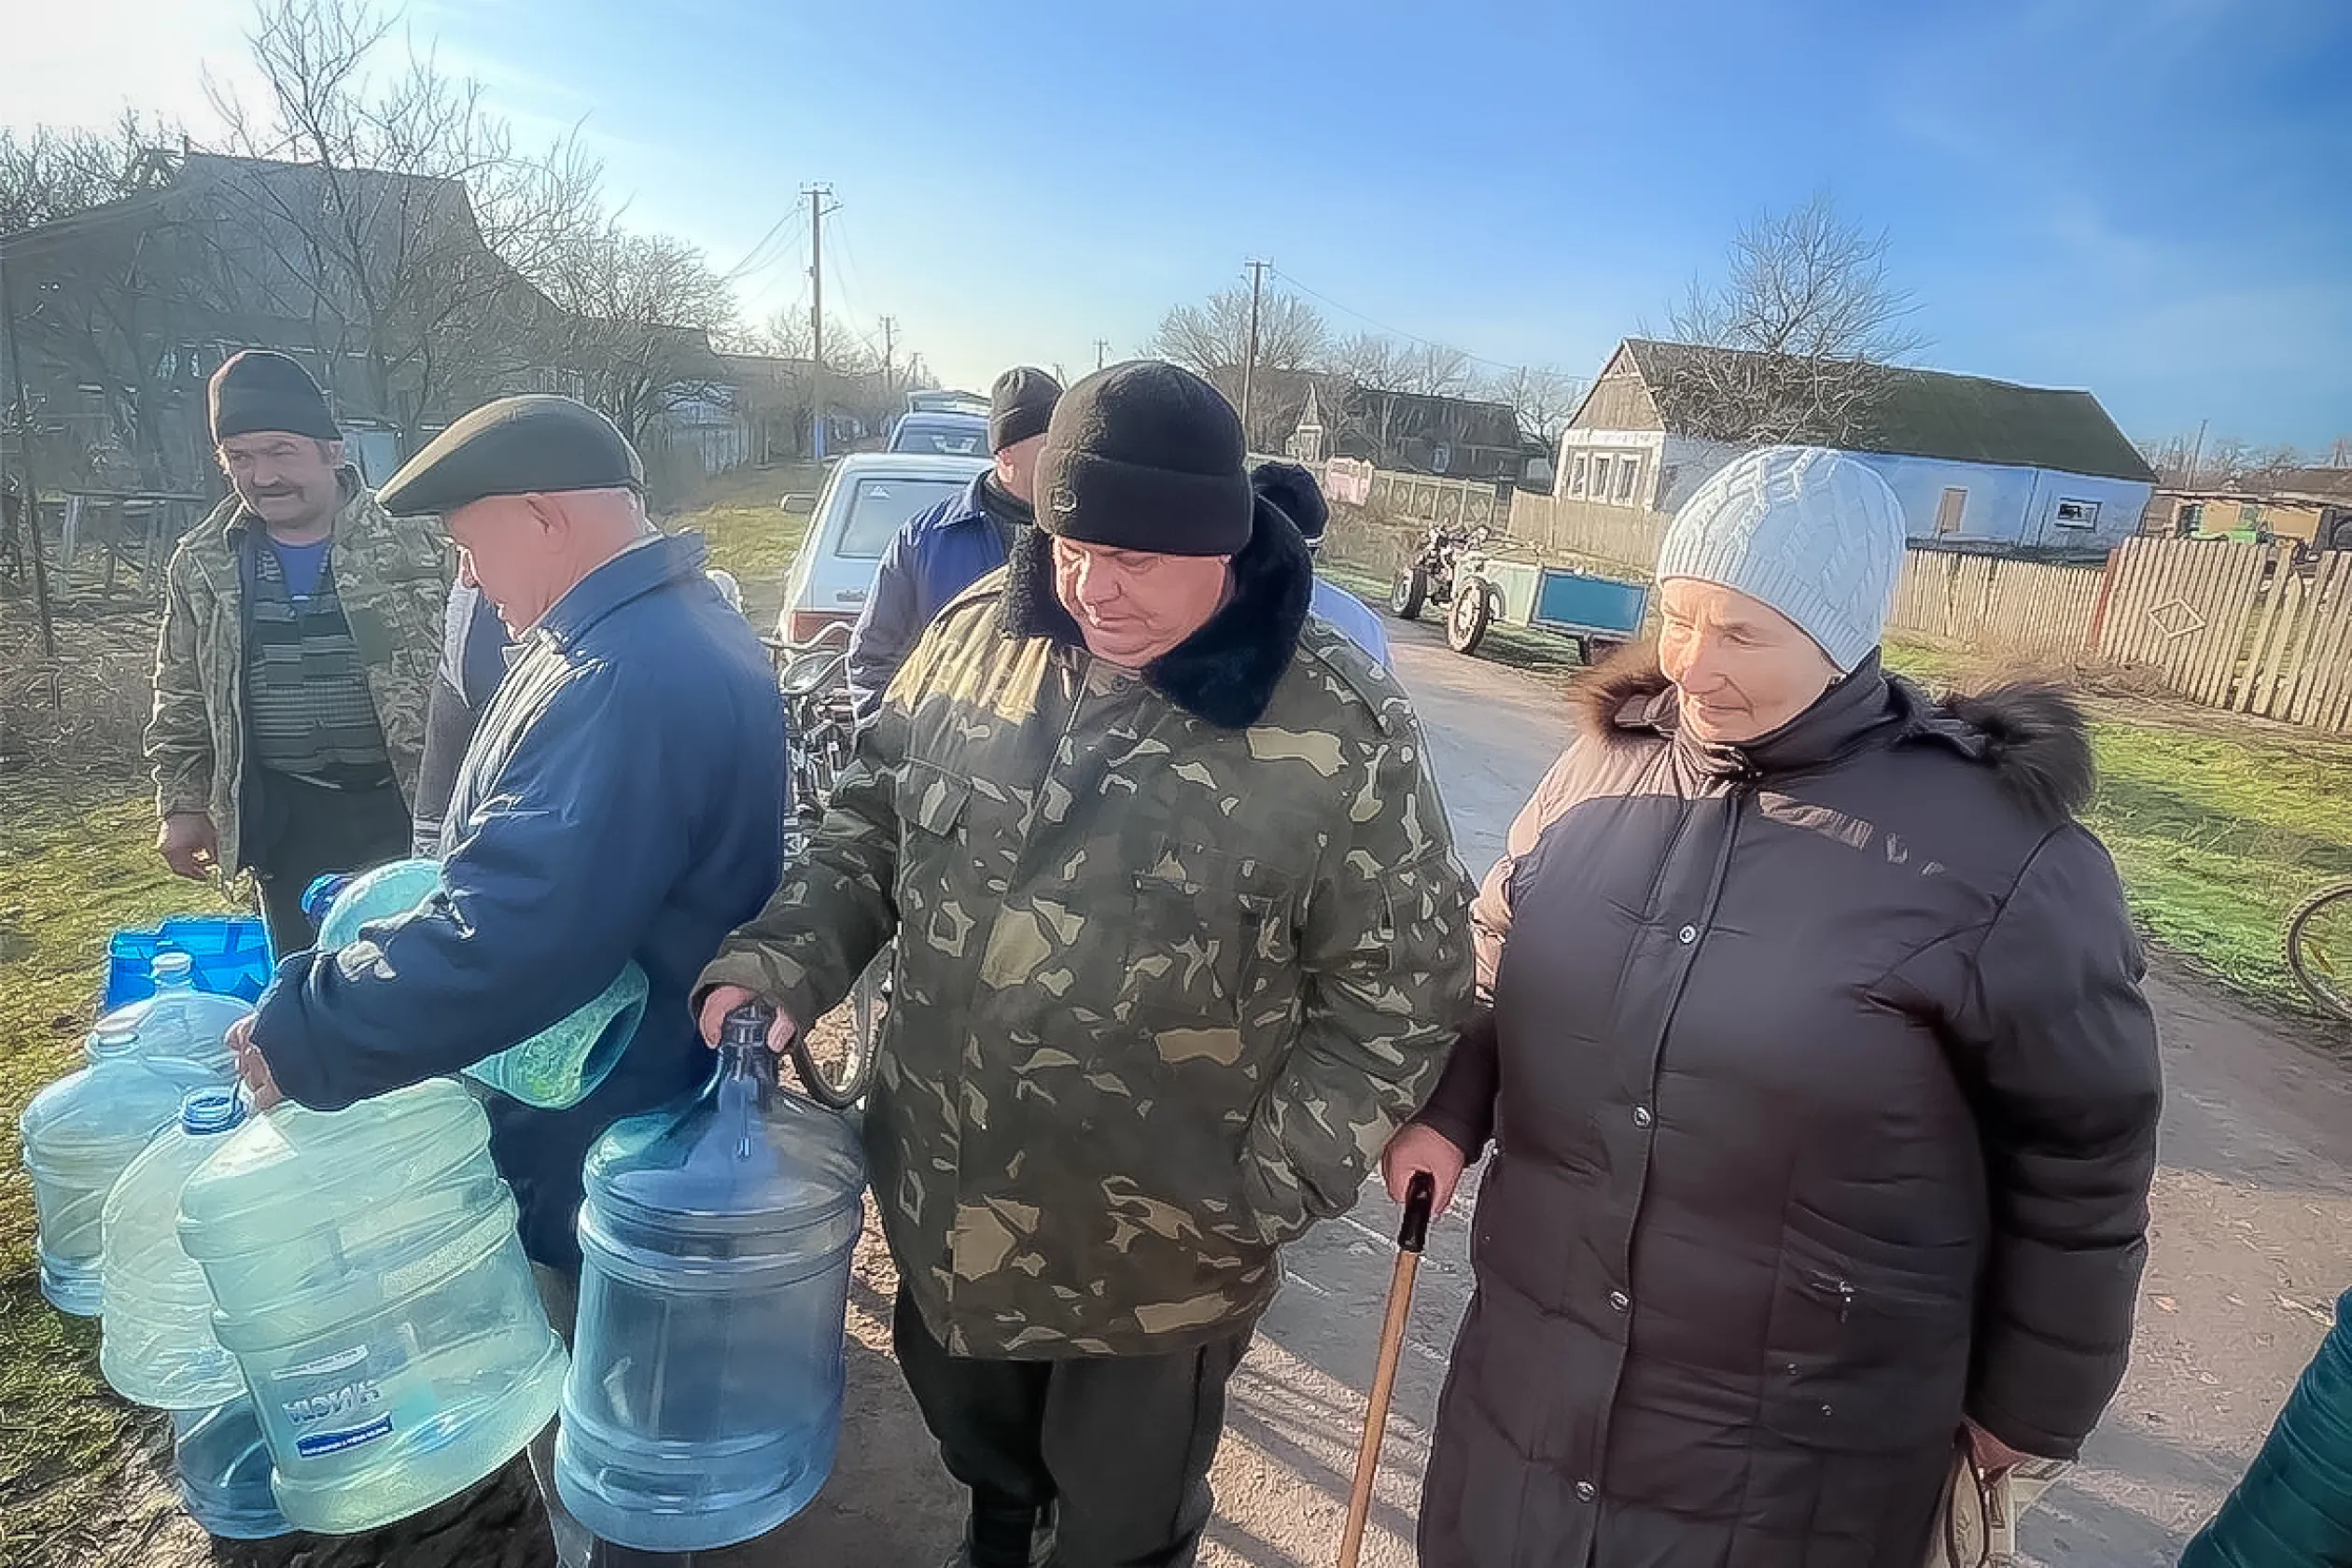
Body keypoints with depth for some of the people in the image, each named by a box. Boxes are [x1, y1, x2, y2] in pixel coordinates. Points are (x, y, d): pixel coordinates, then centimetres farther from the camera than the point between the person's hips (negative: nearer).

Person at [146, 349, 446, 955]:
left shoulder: (413, 541, -5)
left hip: (407, 805, -3)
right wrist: (181, 806, 12)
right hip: (287, 822, 3)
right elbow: (182, 703, 15)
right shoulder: (201, 566, 6)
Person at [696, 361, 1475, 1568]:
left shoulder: (1338, 732, -20)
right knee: (977, 1454, 33)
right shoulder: (977, 638, -7)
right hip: (940, 1207, 5)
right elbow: (870, 832, 4)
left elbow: (1401, 992, -13)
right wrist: (783, 959, -12)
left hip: (1157, 1264, -4)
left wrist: (1266, 1191, -18)